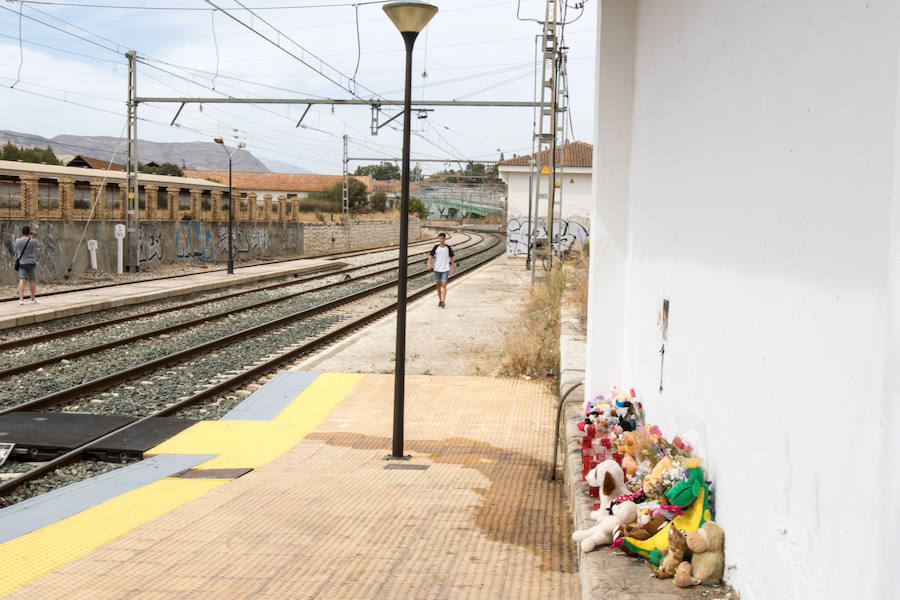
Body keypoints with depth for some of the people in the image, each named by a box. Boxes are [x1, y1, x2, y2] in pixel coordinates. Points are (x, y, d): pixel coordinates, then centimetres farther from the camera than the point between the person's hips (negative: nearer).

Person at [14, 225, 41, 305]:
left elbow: (15, 249, 10)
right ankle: (33, 299, 20)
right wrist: (35, 237, 13)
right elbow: (39, 245, 11)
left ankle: (21, 299, -16)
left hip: (21, 263, 1)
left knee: (21, 281, -5)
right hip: (31, 263, 0)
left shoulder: (18, 241, -6)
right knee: (32, 281, 12)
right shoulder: (33, 241, -9)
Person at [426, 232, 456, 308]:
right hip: (437, 269, 2)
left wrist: (453, 268, 10)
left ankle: (443, 301, -16)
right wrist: (429, 264, -17)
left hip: (445, 269, -2)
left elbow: (452, 258, 9)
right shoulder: (436, 247, 2)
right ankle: (440, 300, 23)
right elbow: (431, 256, 0)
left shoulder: (448, 248, 1)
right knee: (439, 285, 11)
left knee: (444, 285, -11)